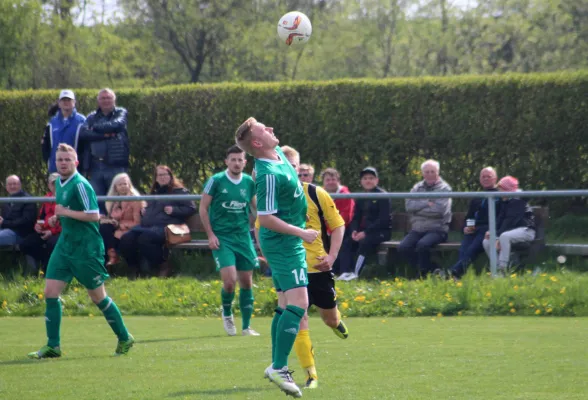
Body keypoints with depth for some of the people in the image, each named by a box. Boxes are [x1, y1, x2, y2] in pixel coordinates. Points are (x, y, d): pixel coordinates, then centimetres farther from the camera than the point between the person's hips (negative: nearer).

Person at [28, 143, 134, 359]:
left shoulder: (80, 185, -16)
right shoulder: (59, 183, 10)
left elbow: (94, 215, -22)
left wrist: (65, 212, -21)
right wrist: (57, 218, 6)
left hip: (86, 248, -8)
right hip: (65, 246, 8)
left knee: (98, 296, 1)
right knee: (50, 292, -2)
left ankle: (124, 339, 18)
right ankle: (53, 346, 2)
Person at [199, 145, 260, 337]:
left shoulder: (249, 182, 4)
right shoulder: (216, 181, -7)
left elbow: (255, 208, 18)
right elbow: (203, 208, -1)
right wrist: (210, 235, -7)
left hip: (243, 237, 4)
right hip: (222, 238, -4)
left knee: (246, 281, 4)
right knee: (230, 280, -16)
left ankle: (246, 326, 15)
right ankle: (227, 313, 13)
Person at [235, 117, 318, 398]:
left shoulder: (278, 154, 3)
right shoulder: (269, 175, -24)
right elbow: (265, 219, -24)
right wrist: (302, 233, -17)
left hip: (287, 243, 10)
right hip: (285, 245, -10)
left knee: (285, 306, 13)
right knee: (298, 304, -16)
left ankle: (276, 366, 18)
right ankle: (279, 368, -17)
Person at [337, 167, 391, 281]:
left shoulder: (383, 196, -7)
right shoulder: (360, 199, 15)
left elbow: (384, 219, -15)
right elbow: (356, 217, 14)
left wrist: (365, 232, -21)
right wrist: (354, 231, -10)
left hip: (382, 231, -7)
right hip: (364, 231, 7)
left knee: (364, 242, -34)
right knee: (347, 243, -17)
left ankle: (355, 273, -38)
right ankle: (345, 272, -26)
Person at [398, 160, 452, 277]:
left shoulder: (444, 188, 2)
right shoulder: (417, 187, 16)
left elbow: (440, 210, -13)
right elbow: (408, 205, -1)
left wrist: (418, 208, -6)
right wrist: (426, 203, -10)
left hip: (437, 229, -5)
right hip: (417, 230, 5)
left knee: (422, 245, -35)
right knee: (403, 247, -21)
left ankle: (424, 273, -13)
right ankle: (433, 271, -11)